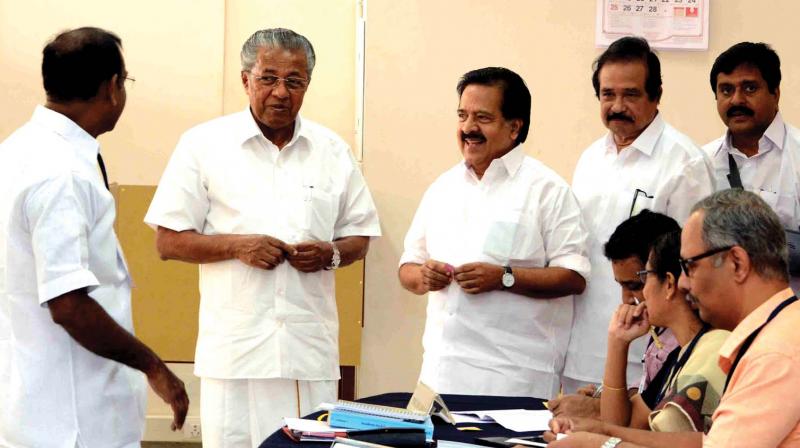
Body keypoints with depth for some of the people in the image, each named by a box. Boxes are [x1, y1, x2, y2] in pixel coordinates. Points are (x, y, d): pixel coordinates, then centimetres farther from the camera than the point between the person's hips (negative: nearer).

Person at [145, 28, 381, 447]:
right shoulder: (204, 143, 1)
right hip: (234, 349, -2)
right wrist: (235, 245, -14)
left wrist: (332, 253, -6)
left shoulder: (332, 150, 10)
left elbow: (359, 237, 16)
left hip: (312, 348, 2)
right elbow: (169, 241, 1)